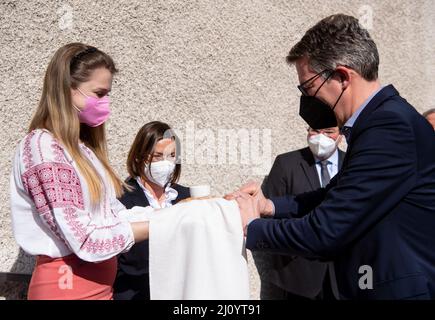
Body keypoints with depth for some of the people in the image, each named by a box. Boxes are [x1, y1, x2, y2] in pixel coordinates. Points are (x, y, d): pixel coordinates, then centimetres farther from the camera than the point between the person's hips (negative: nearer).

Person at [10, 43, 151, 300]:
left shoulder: (83, 147, 11)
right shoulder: (43, 145, -17)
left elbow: (111, 212, 5)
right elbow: (86, 239, -21)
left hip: (101, 283, 8)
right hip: (67, 284, -8)